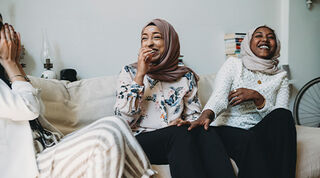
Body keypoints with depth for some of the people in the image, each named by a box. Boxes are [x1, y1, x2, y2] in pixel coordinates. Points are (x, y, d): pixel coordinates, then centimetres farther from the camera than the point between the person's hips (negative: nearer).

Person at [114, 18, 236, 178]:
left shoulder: (186, 76, 15)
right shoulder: (130, 72, 8)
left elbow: (195, 115, 15)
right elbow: (122, 120, -4)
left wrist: (185, 123, -10)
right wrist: (140, 75, -9)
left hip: (179, 140, 3)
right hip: (141, 140, -2)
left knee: (207, 139, -32)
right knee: (180, 134, -35)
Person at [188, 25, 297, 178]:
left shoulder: (281, 77, 14)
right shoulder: (233, 64, 7)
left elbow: (281, 117, 0)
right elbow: (219, 96, -11)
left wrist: (257, 97, -17)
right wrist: (206, 115, -34)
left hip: (263, 132, 3)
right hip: (229, 130, -3)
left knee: (284, 115, -28)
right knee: (252, 141, -36)